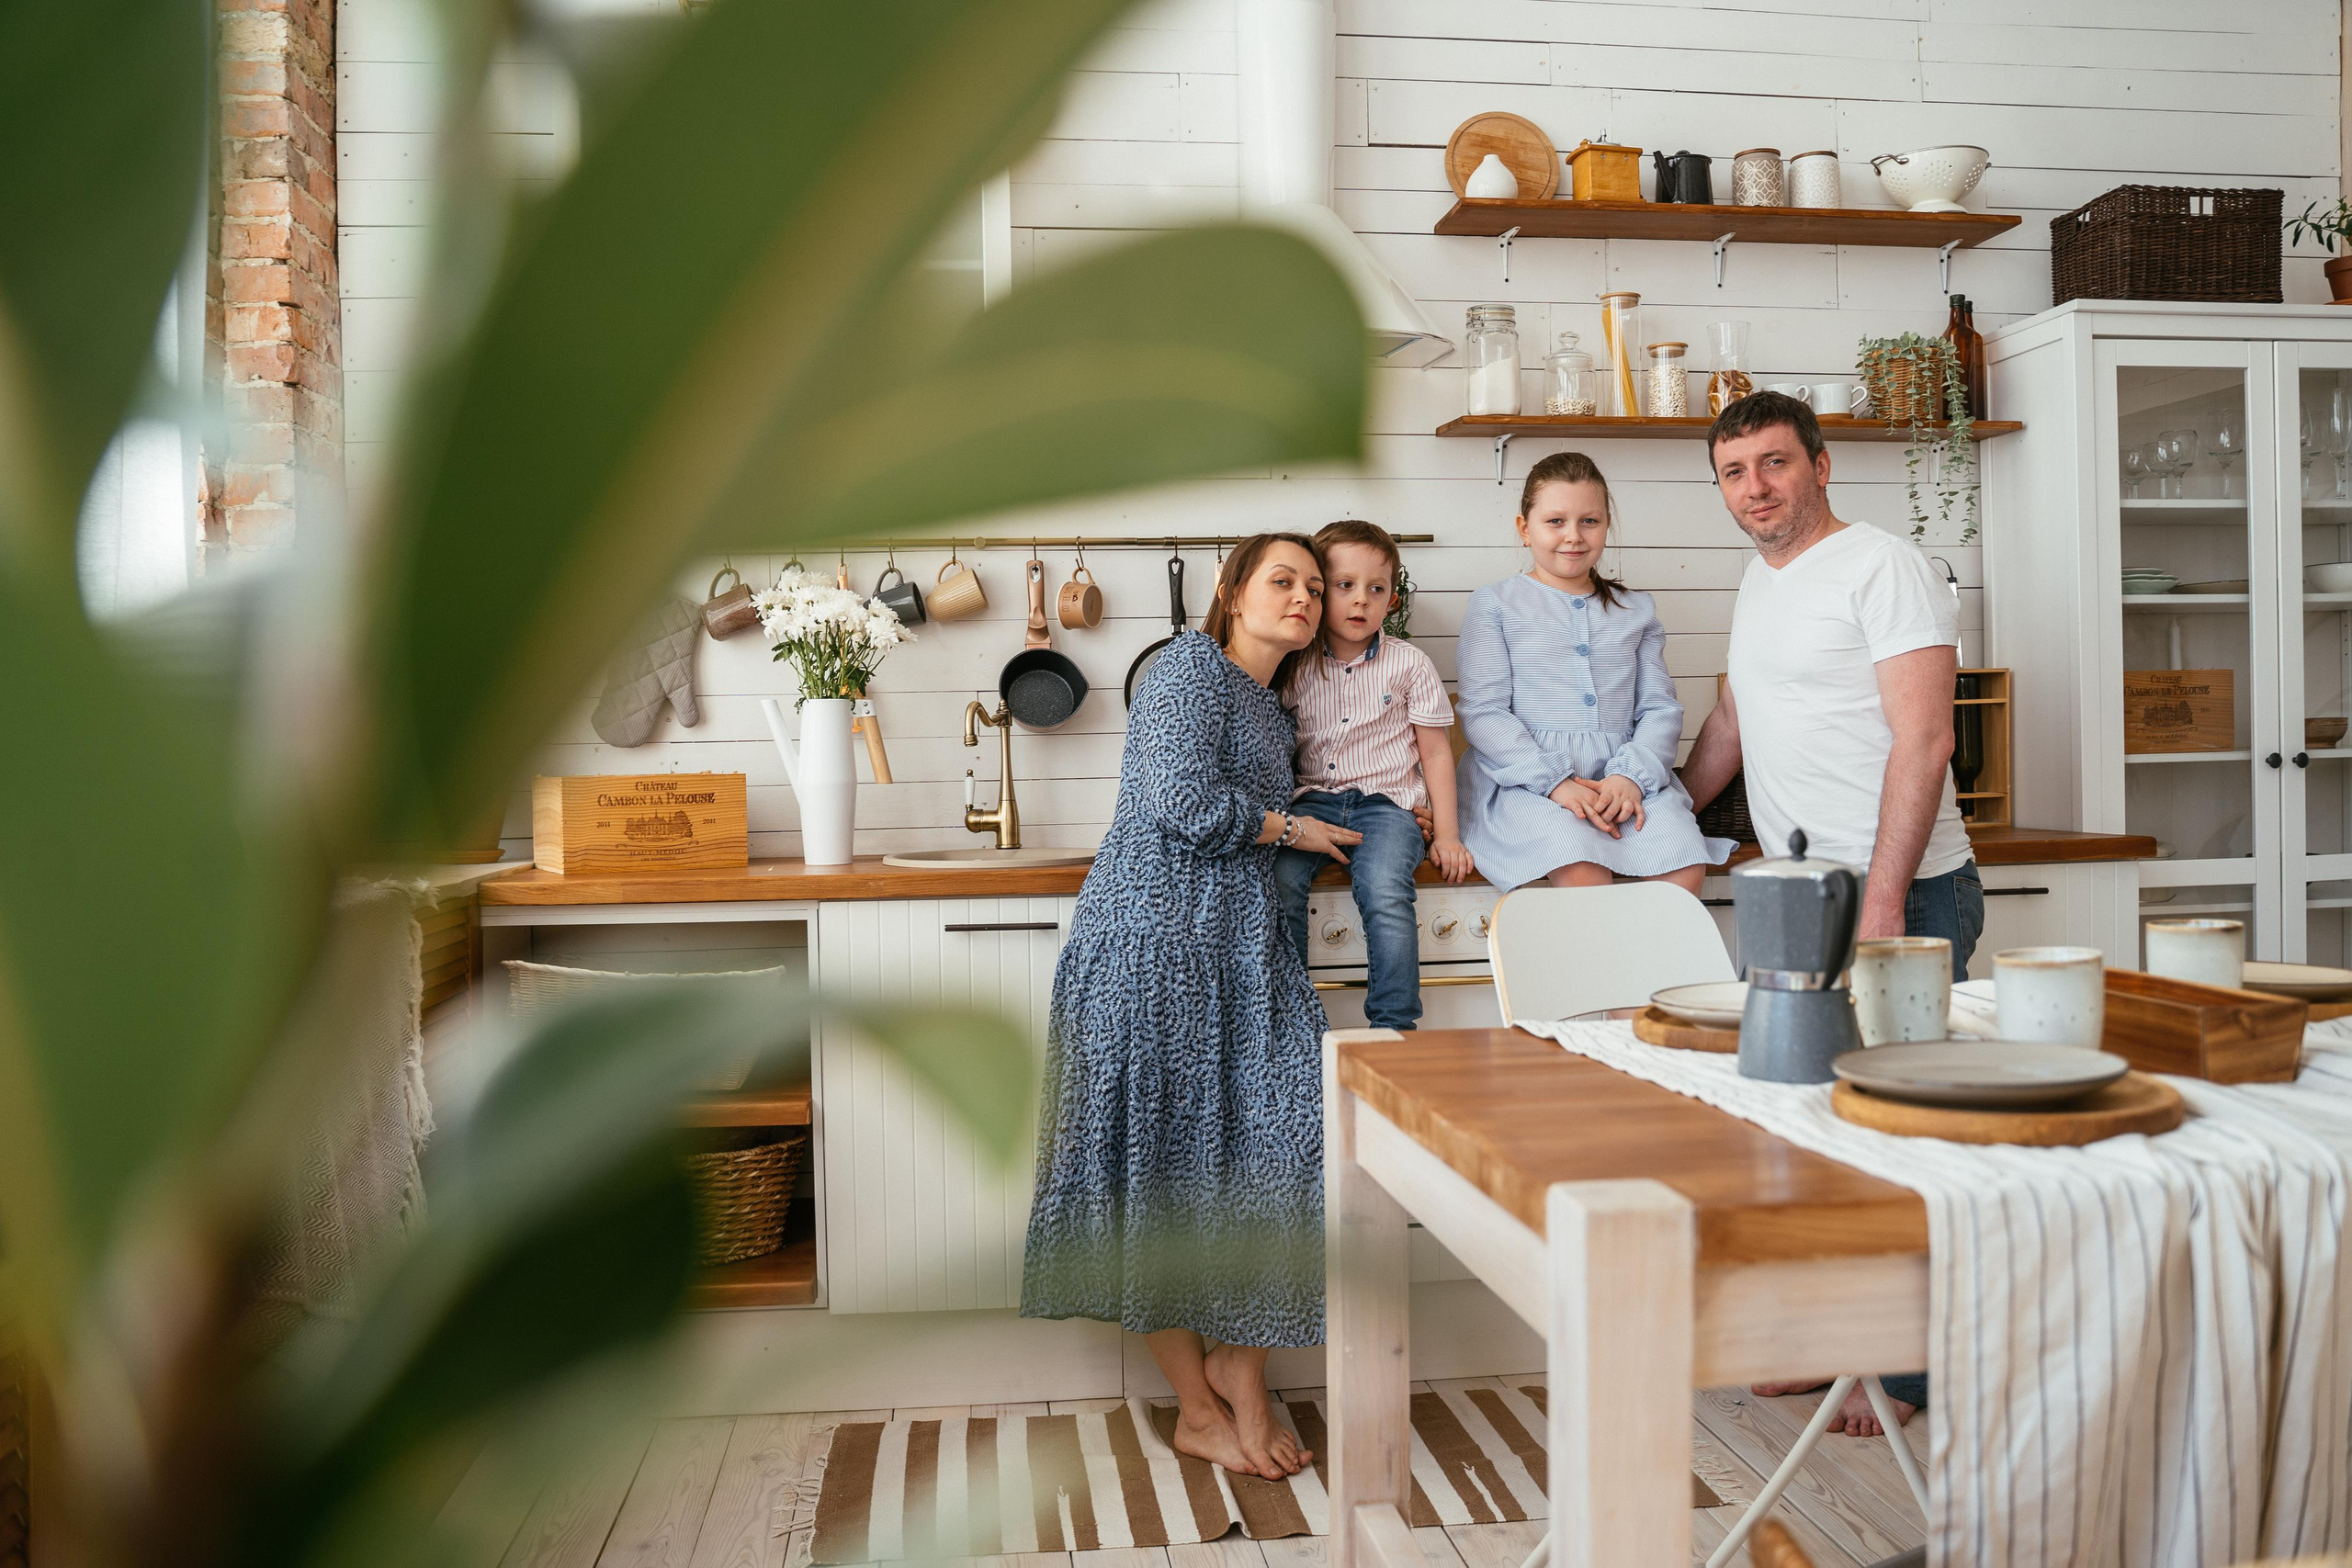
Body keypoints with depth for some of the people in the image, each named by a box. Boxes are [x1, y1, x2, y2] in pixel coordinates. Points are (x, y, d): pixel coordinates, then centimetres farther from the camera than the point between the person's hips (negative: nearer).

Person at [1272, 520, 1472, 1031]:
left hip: (1386, 802, -2)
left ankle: (1394, 1028, -20)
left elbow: (1435, 750, 9)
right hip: (1312, 802, 2)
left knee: (1385, 893, -30)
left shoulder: (1408, 663, 6)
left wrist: (1447, 834, 4)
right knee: (1277, 878, -27)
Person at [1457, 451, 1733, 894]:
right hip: (1525, 778, -3)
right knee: (1582, 872, -33)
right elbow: (1483, 712, -1)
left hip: (1626, 775, 4)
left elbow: (1660, 707, 13)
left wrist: (1631, 776, -8)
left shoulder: (1636, 610, 21)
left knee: (1685, 866, -24)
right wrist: (1554, 782, -14)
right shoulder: (1494, 604, 9)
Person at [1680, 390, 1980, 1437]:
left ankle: (1907, 1367, 9)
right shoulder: (1759, 585, 17)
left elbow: (1923, 739, -16)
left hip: (1897, 894, -8)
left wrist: (1882, 902, -21)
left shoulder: (1883, 568, -8)